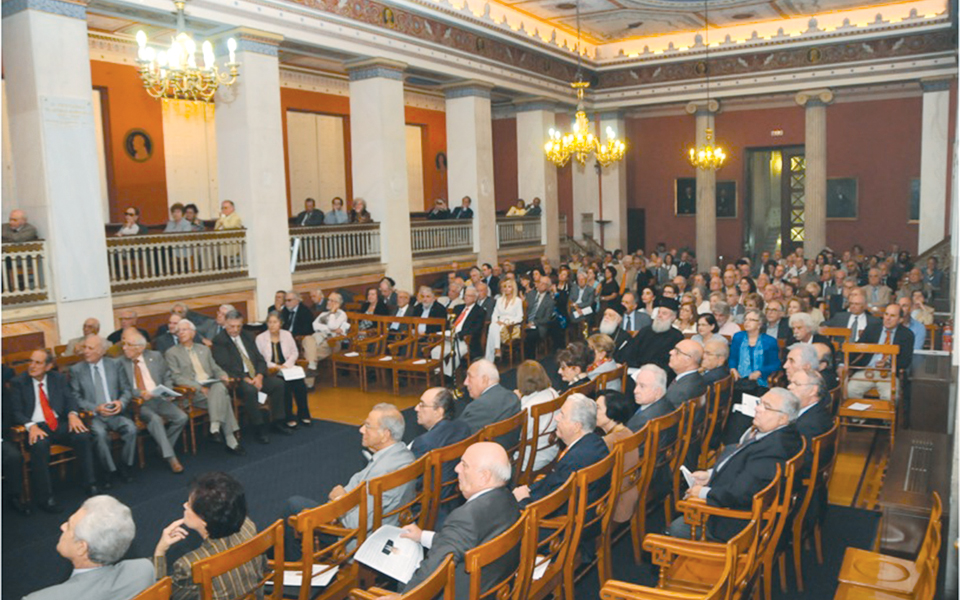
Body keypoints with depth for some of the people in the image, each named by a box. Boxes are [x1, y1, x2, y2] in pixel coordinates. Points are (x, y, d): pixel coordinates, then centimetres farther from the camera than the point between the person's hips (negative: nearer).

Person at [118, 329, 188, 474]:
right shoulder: (120, 362, 0)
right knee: (155, 419, -33)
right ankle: (170, 456, -24)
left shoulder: (155, 356, 9)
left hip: (159, 399, 4)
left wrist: (168, 392, -1)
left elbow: (167, 376, 17)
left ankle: (163, 448, 2)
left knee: (182, 417, -19)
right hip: (137, 403, -3)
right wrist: (139, 393, -18)